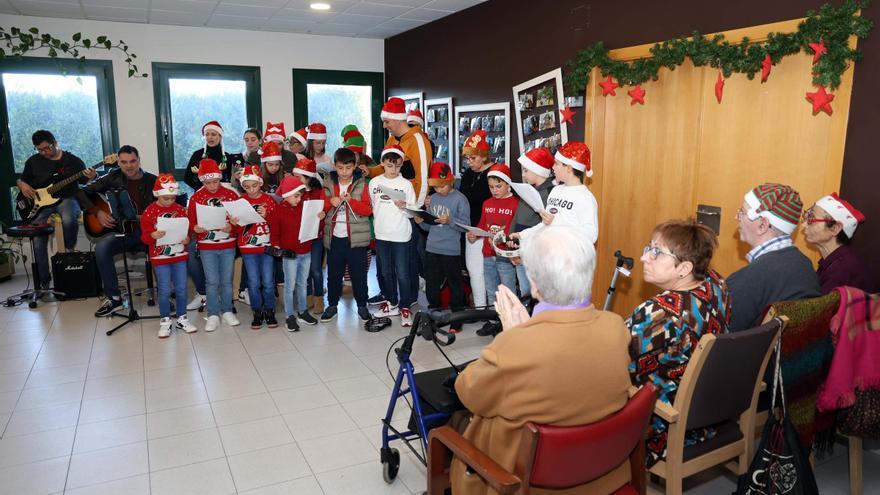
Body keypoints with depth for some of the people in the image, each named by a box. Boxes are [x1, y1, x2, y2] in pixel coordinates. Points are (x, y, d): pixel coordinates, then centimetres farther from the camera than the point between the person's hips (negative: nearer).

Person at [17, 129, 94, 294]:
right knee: (38, 242, -16)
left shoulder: (73, 161, 4)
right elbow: (21, 179, 25)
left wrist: (91, 178, -19)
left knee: (69, 220, -40)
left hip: (66, 199, -3)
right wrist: (23, 185, 1)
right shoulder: (33, 161, 12)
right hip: (40, 202, 3)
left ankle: (69, 250, -7)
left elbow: (85, 184, 4)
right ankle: (44, 285, -7)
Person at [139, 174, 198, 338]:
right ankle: (165, 321, 17)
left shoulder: (181, 209, 3)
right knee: (164, 290, 2)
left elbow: (188, 228, 10)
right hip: (160, 257, -3)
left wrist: (188, 238, -11)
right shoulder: (149, 212, -6)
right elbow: (144, 236, -6)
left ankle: (182, 319, 22)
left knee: (182, 289, 8)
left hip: (180, 255, 3)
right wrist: (152, 235, -28)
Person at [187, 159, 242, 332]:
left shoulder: (231, 195, -2)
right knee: (212, 282, 2)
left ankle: (227, 311, 23)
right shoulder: (196, 198, -2)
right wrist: (195, 228, -20)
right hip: (207, 246, 0)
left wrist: (232, 227, -19)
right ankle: (213, 315, 13)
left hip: (228, 245, 1)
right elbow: (191, 222, 1)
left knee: (227, 281, 9)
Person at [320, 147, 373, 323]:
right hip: (334, 237, 2)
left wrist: (351, 201, -19)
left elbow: (368, 210, -5)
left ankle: (362, 305, 20)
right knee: (333, 274, 11)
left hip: (356, 237, -2)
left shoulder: (361, 184, 0)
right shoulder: (328, 183, 6)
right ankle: (332, 305, 25)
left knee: (359, 274, 6)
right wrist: (330, 201, -12)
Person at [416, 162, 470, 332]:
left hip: (451, 251, -6)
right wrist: (421, 222, -5)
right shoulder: (433, 198, 10)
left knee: (455, 285, 4)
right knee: (431, 286, 15)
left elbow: (465, 226, -12)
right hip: (431, 249, 6)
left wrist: (450, 221, -27)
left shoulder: (460, 199, -8)